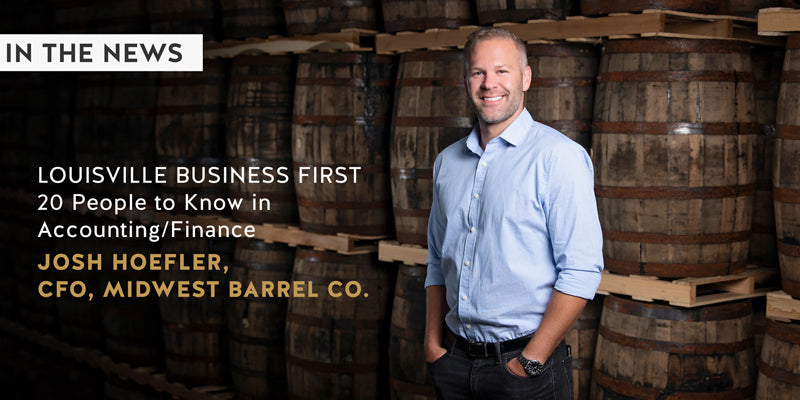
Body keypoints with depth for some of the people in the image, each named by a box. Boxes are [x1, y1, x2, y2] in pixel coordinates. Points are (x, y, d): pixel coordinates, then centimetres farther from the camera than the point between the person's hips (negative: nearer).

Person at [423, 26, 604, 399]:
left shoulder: (559, 156, -10)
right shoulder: (447, 162, 9)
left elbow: (581, 271, -15)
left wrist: (530, 361, -17)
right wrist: (433, 342, 6)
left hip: (524, 364, -5)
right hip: (454, 362, 5)